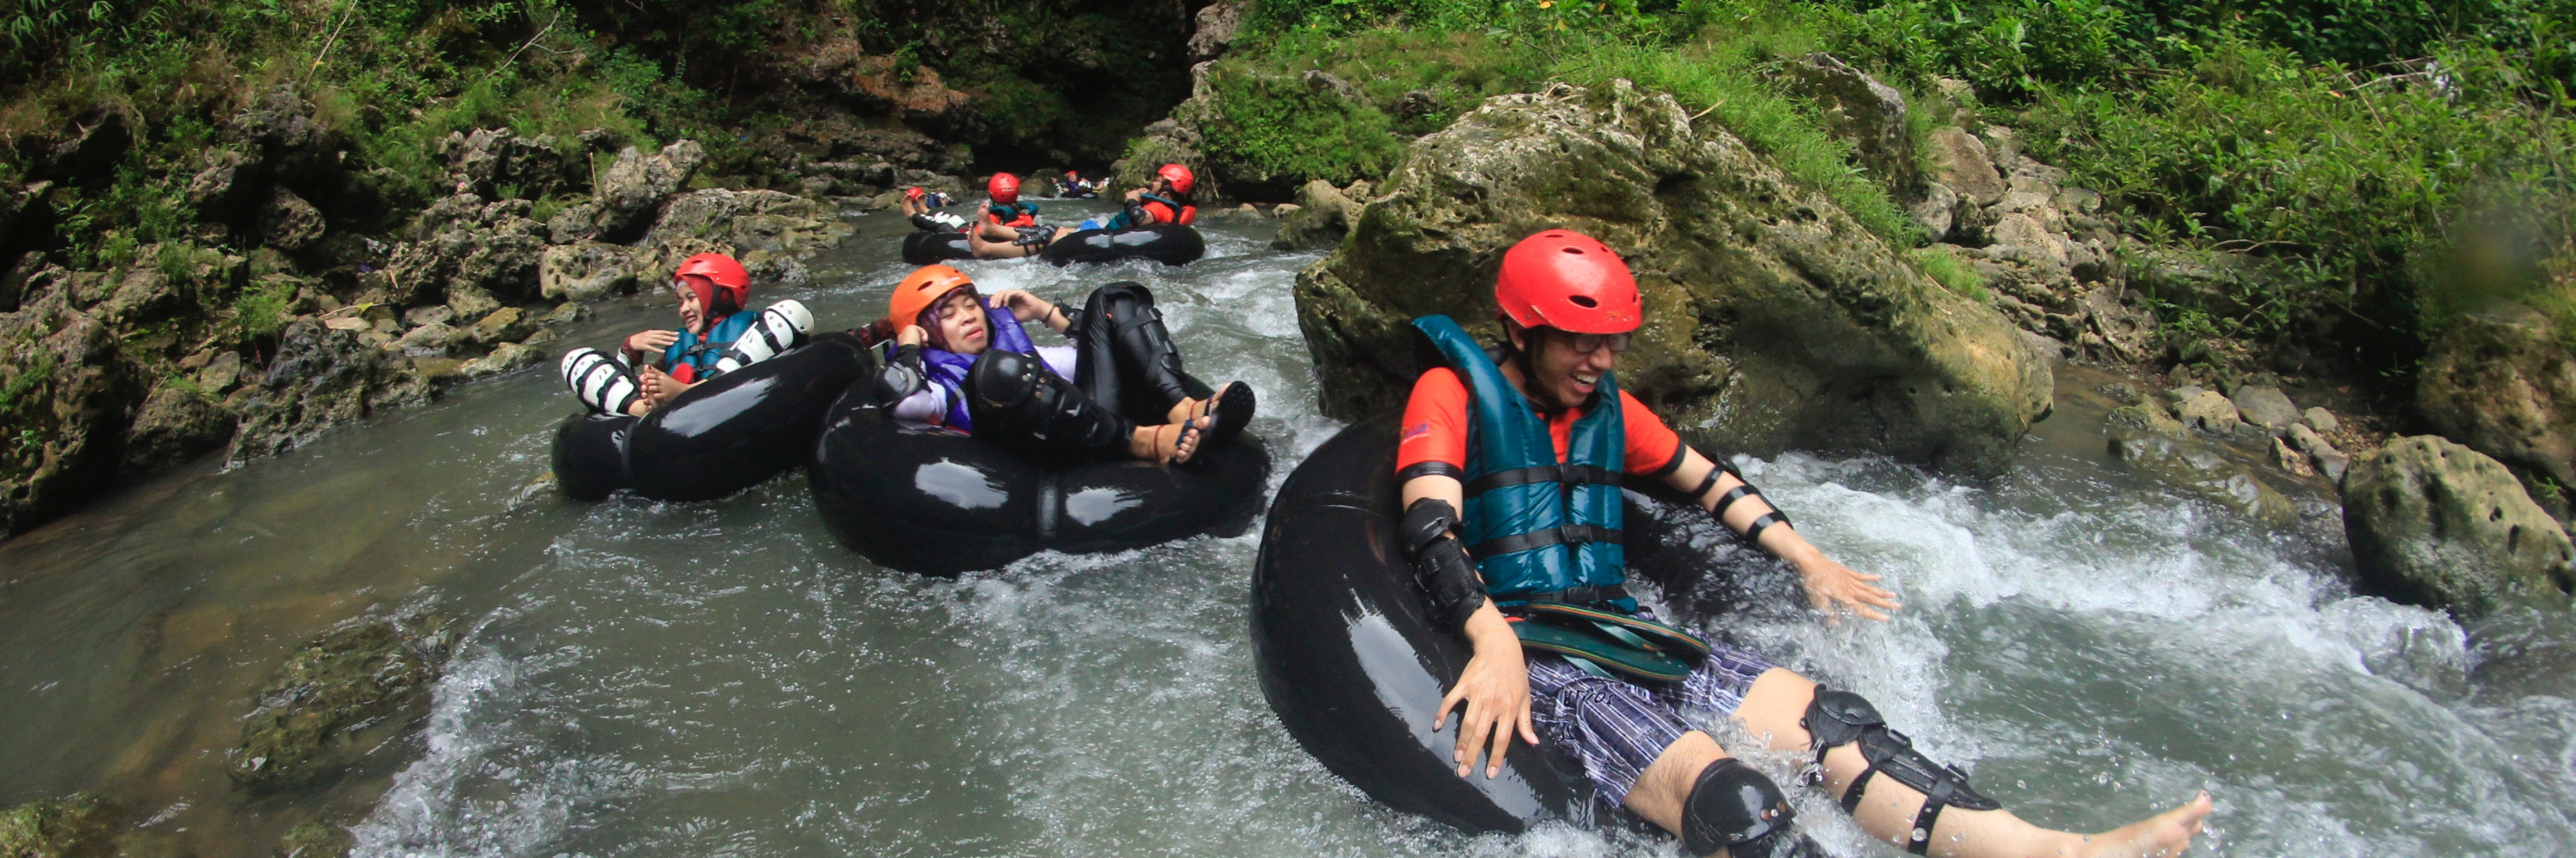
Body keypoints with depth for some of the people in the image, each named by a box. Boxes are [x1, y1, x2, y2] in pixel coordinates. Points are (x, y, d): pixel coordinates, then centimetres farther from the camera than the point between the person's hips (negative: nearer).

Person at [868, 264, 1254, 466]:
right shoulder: (936, 384, 14)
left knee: (1112, 301, 9)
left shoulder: (1017, 346, 32)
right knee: (997, 369, -32)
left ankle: (1185, 410, -19)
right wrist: (909, 345, 7)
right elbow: (894, 395, -10)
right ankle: (1143, 441, -35)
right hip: (1055, 463, -6)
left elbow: (1097, 351, 36)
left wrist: (1045, 311, 28)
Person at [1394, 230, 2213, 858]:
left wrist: (1807, 560, 30)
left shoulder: (1606, 406, 18)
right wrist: (1494, 646, -33)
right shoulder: (1453, 392, -3)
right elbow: (1431, 527, -18)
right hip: (1524, 647, -8)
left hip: (1619, 630, 8)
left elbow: (1707, 479, 32)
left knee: (1826, 719, -12)